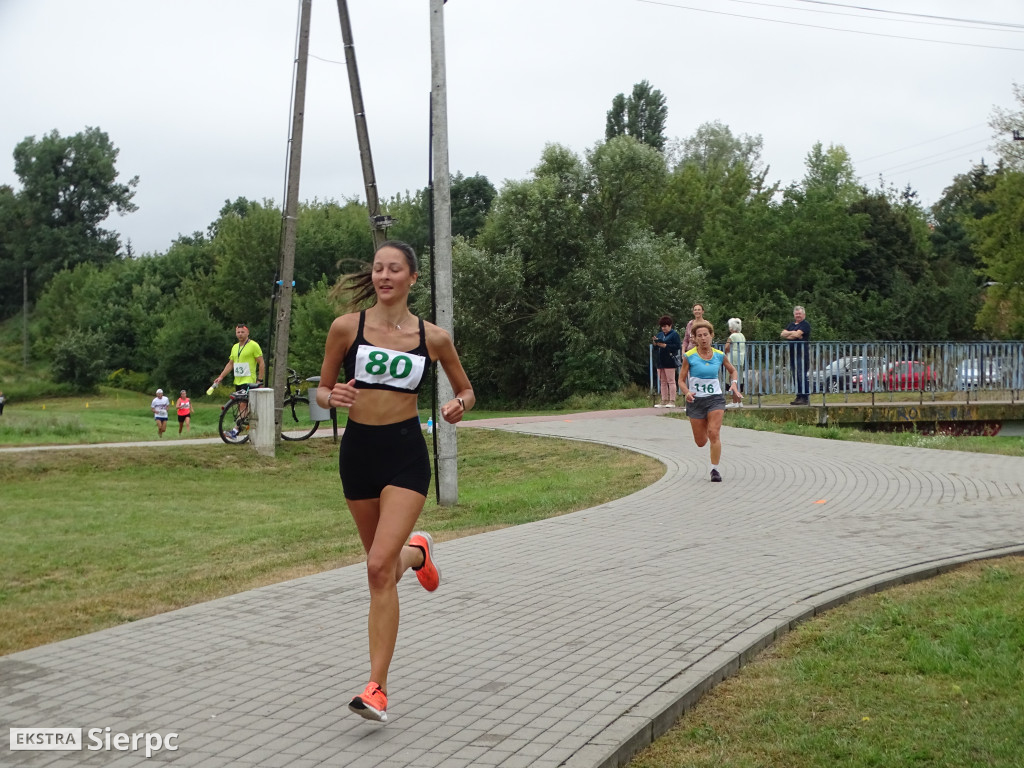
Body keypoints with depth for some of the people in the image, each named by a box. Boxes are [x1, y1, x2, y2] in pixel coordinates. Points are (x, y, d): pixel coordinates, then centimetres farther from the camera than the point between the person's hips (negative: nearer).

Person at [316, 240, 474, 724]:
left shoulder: (433, 337, 0)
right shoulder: (347, 327, -1)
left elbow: (466, 390, 13)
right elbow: (321, 390, 7)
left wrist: (460, 405, -10)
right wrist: (333, 398, -16)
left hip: (406, 453, -3)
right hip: (357, 450, 3)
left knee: (380, 567, -15)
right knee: (383, 562, 17)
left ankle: (376, 689, -9)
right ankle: (416, 550, 55)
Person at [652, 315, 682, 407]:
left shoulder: (674, 334, -3)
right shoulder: (660, 334, 17)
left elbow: (678, 346, -13)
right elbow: (656, 347, 19)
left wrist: (665, 345, -17)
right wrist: (655, 343, -3)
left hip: (670, 361, -7)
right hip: (660, 361, 7)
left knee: (671, 381, -5)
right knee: (662, 382, 8)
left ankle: (672, 401, -3)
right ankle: (664, 401, 12)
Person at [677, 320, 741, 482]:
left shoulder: (719, 355, 0)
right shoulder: (689, 357, -7)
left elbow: (732, 371, 18)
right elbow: (681, 380, -4)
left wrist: (734, 384, 0)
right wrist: (687, 393, -24)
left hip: (715, 398, 0)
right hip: (696, 400, 0)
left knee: (714, 433, -18)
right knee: (700, 442, 7)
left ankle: (715, 469, -6)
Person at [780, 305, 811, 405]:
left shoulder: (805, 325, -4)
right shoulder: (791, 325, 20)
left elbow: (797, 334, -17)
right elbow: (782, 334, 9)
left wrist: (788, 334, 1)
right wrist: (792, 333, -7)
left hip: (802, 353, -8)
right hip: (792, 353, 8)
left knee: (802, 375, -11)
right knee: (795, 376, 9)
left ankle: (805, 398, -11)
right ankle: (799, 397, 14)